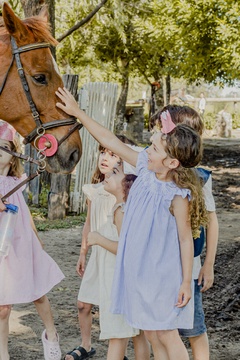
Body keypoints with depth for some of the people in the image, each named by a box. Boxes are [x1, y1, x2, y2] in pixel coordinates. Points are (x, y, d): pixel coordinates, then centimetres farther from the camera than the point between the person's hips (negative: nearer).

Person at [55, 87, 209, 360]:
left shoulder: (179, 197, -22)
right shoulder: (145, 167, -4)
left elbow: (185, 239, -16)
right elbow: (111, 142, 3)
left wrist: (186, 283, -12)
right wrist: (78, 113, 4)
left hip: (164, 274, -7)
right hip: (138, 269, 7)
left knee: (166, 335, 1)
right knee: (149, 332, 17)